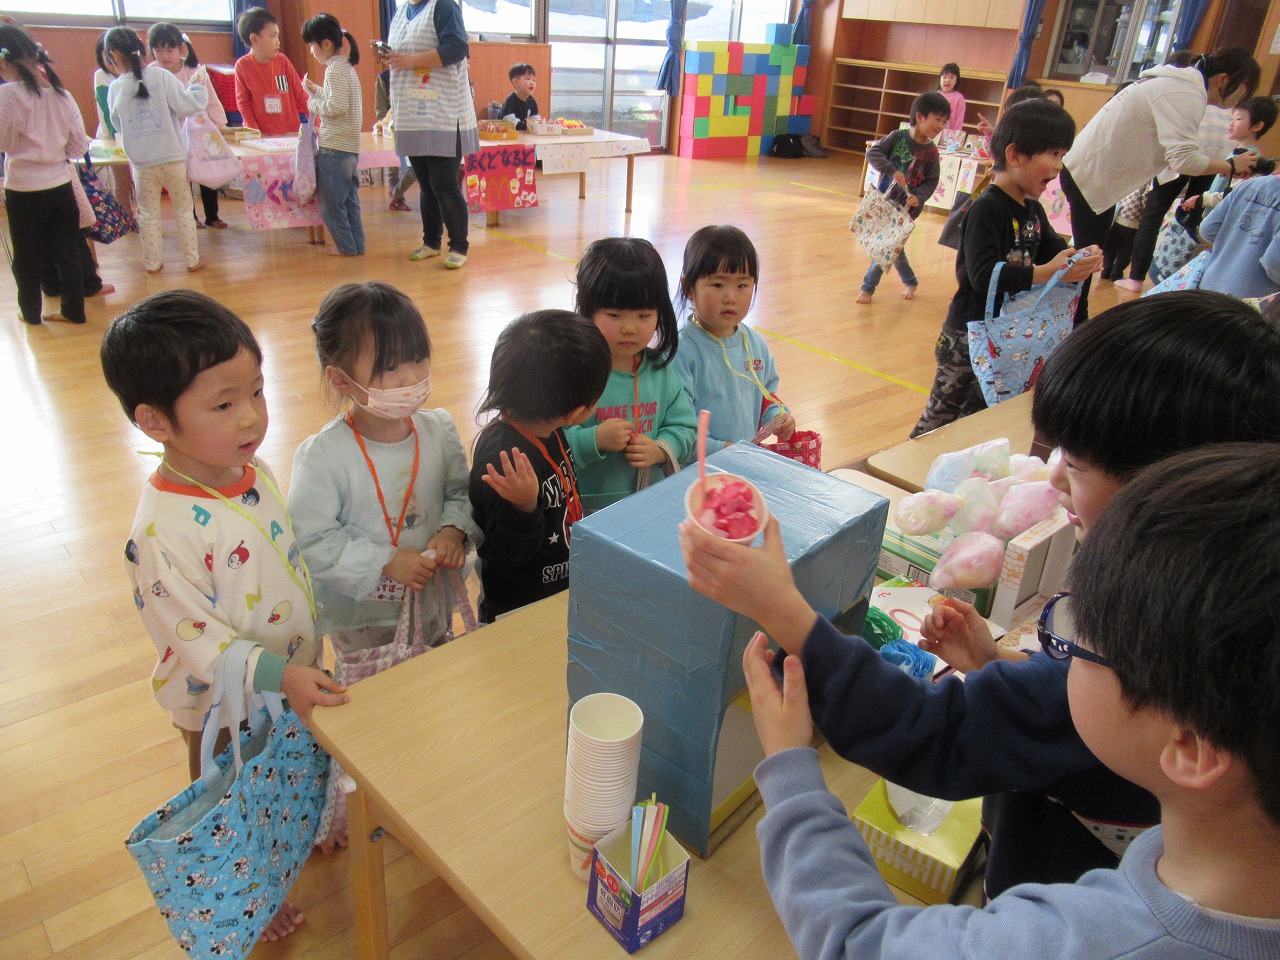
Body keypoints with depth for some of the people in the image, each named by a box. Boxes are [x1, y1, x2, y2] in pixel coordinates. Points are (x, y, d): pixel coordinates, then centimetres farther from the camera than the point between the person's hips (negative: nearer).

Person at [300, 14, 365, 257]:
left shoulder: (335, 69, -14)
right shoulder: (346, 66, 14)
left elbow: (337, 106, -22)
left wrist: (314, 103, -6)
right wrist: (315, 91, 14)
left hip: (334, 146, -9)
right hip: (349, 146, 9)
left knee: (331, 201, 0)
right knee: (348, 198, 12)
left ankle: (346, 246, 7)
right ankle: (357, 244, 15)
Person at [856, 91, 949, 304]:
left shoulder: (931, 152, -6)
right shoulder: (898, 137, -8)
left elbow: (931, 182, -4)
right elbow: (872, 153, -16)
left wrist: (919, 198, -23)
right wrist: (892, 170, -28)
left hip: (906, 208, -1)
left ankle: (868, 287, 10)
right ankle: (910, 282, 33)